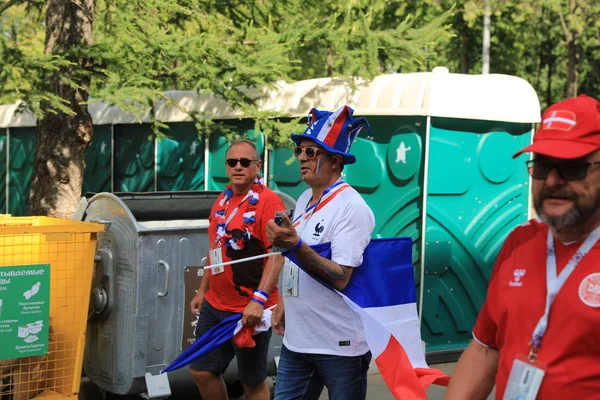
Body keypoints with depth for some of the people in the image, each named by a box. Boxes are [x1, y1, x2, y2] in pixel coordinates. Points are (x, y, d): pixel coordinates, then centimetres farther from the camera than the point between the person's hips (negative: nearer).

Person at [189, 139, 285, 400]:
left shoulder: (267, 201, -14)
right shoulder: (222, 200, 10)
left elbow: (277, 254, -20)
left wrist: (258, 300, -28)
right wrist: (203, 290, 19)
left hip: (249, 310, -7)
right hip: (214, 306, 8)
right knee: (202, 371, 13)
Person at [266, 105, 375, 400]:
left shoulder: (352, 208, -17)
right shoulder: (304, 200, 9)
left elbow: (340, 278, -23)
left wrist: (295, 245, -32)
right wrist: (283, 303, 18)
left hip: (339, 345, -8)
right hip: (296, 339, 8)